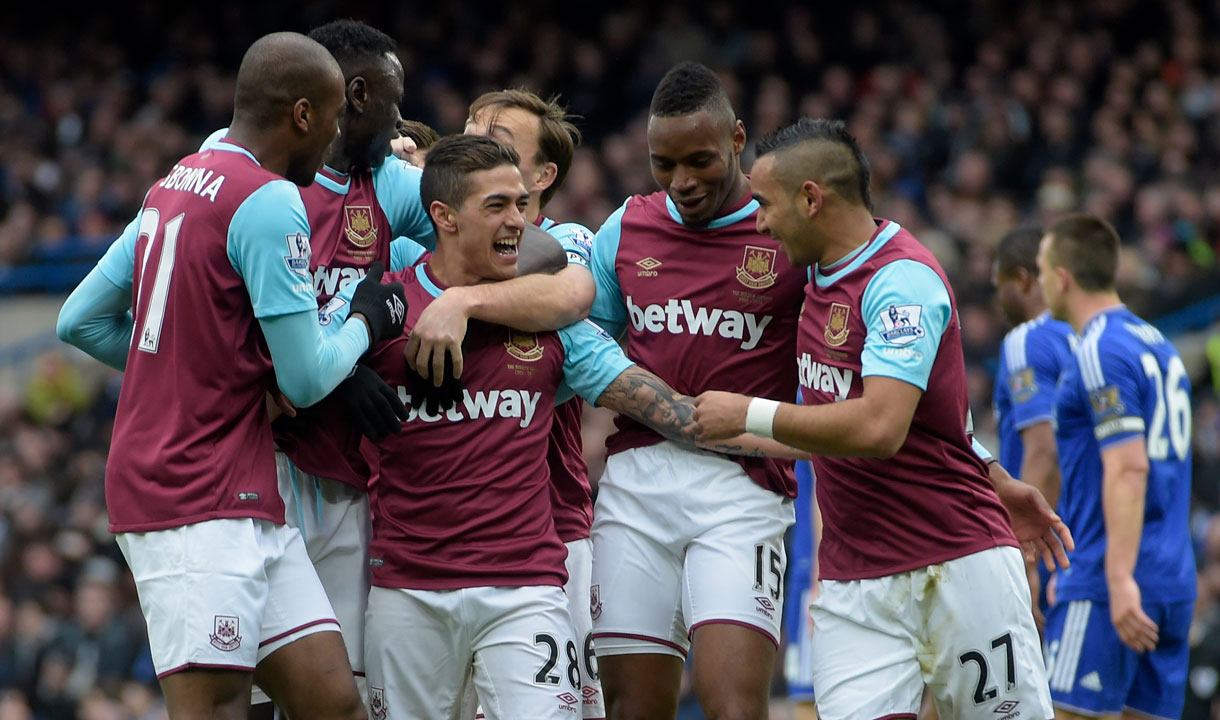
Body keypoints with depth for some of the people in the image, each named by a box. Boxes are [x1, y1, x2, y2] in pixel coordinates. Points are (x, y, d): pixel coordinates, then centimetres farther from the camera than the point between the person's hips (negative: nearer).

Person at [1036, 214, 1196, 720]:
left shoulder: (1101, 353, -11)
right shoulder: (1156, 344, 18)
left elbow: (1128, 469, -20)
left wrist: (1119, 578, -26)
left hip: (1109, 584, -9)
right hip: (1174, 583, 9)